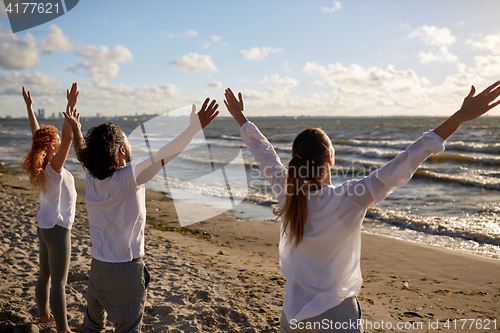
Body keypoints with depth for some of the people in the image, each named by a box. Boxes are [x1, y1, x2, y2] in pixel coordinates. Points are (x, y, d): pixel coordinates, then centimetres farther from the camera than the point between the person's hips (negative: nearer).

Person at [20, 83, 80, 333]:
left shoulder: (41, 165, 0)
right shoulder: (54, 167, -22)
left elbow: (36, 132, 11)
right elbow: (68, 137, -37)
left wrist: (29, 106, 19)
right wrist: (70, 107, -43)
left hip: (44, 227, 9)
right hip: (57, 230, -9)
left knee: (45, 275, 23)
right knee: (58, 282, 0)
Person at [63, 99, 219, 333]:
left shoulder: (91, 175, -3)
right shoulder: (128, 178, -23)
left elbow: (82, 152, 17)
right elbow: (165, 155, -31)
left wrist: (76, 128, 35)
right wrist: (195, 127, -33)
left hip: (97, 266, 7)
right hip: (126, 269, -6)